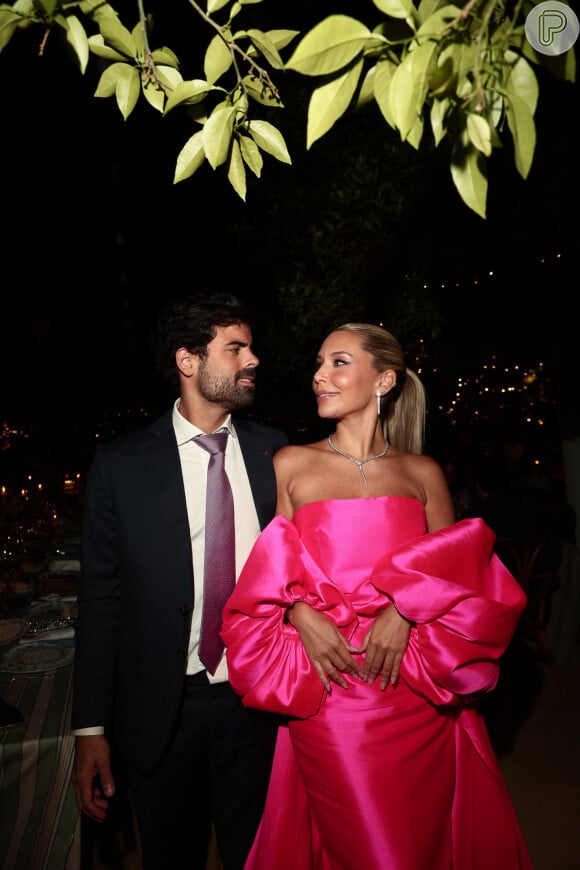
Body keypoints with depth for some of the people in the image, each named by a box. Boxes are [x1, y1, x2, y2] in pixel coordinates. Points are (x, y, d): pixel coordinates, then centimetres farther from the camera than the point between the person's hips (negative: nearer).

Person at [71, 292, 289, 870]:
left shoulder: (274, 453, -2)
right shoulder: (120, 463, -7)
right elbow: (100, 600, -5)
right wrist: (91, 728, -5)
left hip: (258, 701, 2)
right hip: (161, 710, -1)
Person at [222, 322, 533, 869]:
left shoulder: (423, 473, 5)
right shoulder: (291, 465, 4)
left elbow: (458, 573, 7)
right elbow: (268, 571, 10)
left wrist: (405, 610, -11)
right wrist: (300, 612, -9)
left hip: (418, 699, 1)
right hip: (329, 694, -1)